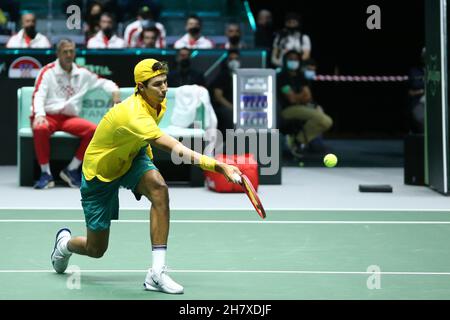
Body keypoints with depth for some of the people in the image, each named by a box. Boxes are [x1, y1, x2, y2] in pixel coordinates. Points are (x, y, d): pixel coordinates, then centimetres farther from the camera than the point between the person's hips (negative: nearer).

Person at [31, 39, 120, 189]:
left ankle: (71, 170, -11)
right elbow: (38, 95, -11)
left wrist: (114, 91, 0)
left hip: (69, 118, 4)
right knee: (40, 129, -39)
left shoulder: (82, 73, 12)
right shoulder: (48, 71, -1)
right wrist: (39, 114, -29)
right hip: (48, 116, -4)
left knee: (93, 130, -24)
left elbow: (102, 82, 23)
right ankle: (46, 174, -23)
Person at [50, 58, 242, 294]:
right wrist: (218, 166, -59)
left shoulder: (159, 102, -12)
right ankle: (65, 242, 46)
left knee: (159, 188, -31)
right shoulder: (134, 115, -40)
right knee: (96, 250, 6)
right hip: (99, 173, -6)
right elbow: (174, 149, -52)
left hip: (131, 159, 6)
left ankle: (157, 273, -29)